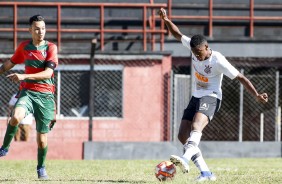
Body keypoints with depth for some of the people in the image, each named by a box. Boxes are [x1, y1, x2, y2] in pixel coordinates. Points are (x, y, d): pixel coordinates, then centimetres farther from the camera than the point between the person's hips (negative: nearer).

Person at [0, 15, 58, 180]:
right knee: (16, 117, -32)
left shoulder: (51, 48, -3)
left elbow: (48, 73, -15)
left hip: (45, 95, -1)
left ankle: (41, 168, 25)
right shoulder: (24, 47, 7)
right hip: (28, 92, 1)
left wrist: (24, 76, -24)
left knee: (42, 138, 2)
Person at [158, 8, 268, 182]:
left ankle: (186, 158, -59)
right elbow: (177, 34, 10)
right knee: (183, 136, -2)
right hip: (196, 96, 8)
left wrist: (257, 95, -25)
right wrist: (166, 20, -7)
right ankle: (206, 173, -2)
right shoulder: (193, 46, -4)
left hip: (211, 97, -8)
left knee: (196, 127, -35)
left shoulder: (219, 62, -21)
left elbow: (241, 78, -17)